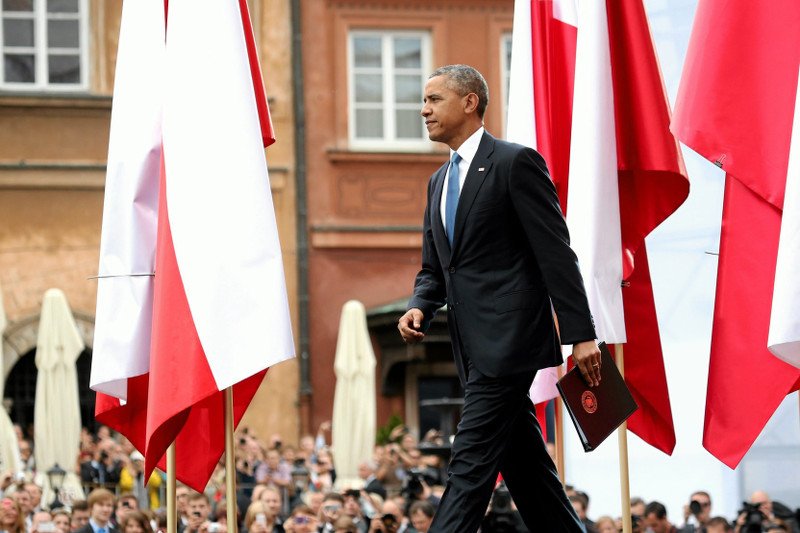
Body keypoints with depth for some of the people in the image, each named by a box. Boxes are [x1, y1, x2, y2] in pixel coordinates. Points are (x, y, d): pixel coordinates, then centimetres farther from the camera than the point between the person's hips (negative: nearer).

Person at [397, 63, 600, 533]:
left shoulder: (515, 162, -6)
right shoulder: (440, 180, 19)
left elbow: (556, 253, -11)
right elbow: (434, 268, 22)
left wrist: (581, 334, -15)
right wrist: (420, 307, 0)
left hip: (507, 336, -9)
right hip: (475, 348, 9)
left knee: (472, 462, -13)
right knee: (523, 464, 10)